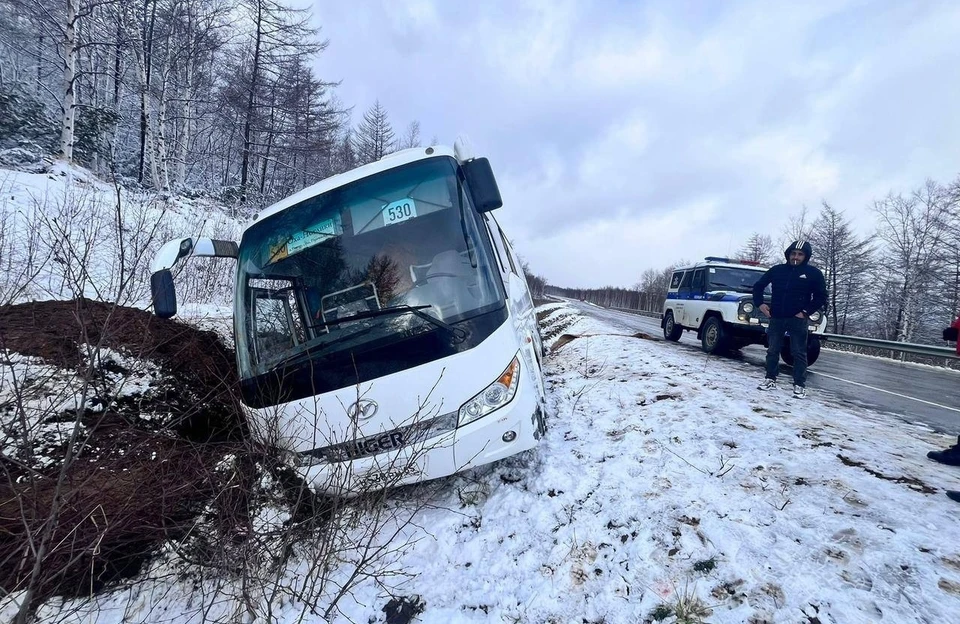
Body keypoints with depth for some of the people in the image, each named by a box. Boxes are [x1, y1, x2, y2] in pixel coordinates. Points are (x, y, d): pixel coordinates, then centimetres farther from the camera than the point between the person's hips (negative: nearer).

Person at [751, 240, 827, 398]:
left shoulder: (813, 273, 1)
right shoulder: (777, 270, 7)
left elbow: (821, 296, 2)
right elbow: (758, 286, 15)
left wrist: (806, 312, -8)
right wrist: (760, 303, 3)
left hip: (798, 320, -2)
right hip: (776, 318, 3)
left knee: (799, 353, 1)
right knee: (772, 350, 7)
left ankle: (799, 385, 6)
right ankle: (770, 380, 17)